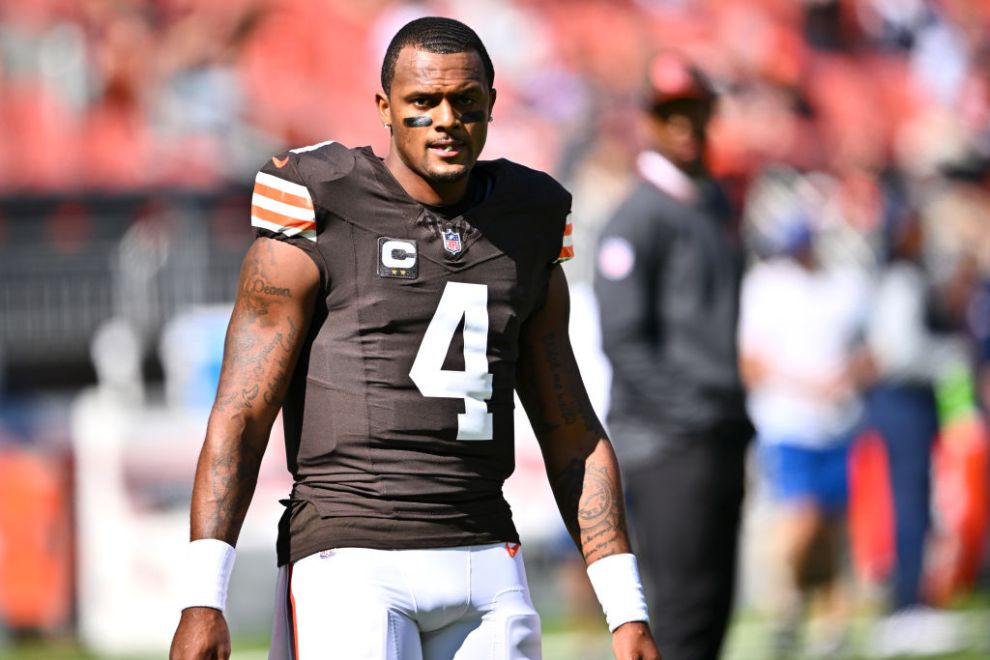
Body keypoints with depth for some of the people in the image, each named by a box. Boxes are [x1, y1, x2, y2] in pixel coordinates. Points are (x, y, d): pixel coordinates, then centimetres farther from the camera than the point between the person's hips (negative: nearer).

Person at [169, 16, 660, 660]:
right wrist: (202, 601, -16)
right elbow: (239, 419, -7)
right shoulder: (321, 225, -3)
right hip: (350, 568, -5)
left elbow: (574, 439, 17)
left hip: (485, 572, 5)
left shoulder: (525, 243, 12)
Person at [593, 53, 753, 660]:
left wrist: (735, 414, 18)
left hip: (722, 434, 8)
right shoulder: (641, 217, -8)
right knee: (685, 606, -12)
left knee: (714, 602, 8)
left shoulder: (716, 205, 18)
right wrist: (685, 416, -18)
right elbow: (623, 338, -14)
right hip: (668, 443, -8)